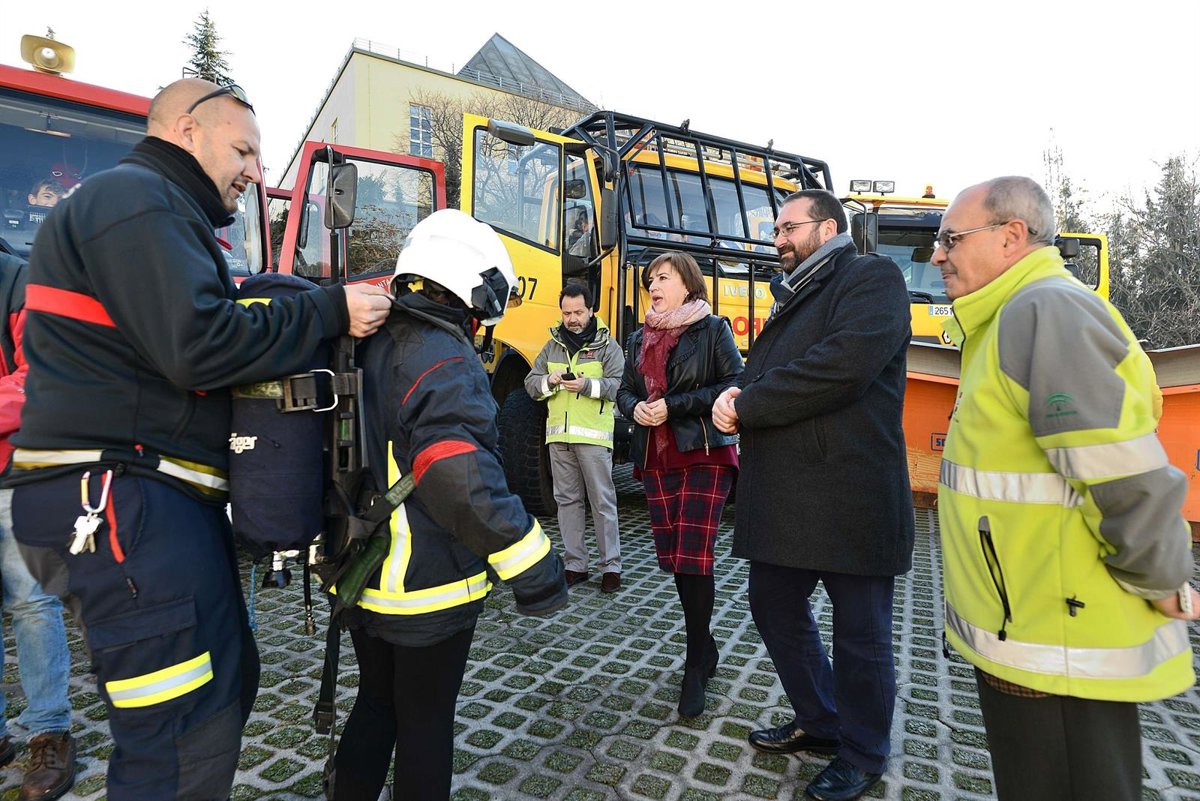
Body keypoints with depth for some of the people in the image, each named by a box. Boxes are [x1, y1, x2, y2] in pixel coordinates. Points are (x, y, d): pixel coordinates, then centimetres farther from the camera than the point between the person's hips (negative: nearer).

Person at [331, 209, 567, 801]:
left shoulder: (366, 348, 6)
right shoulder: (445, 364, -22)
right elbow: (463, 481, -33)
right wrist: (535, 569, -27)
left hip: (362, 578, 8)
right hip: (427, 592, -8)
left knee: (375, 706, 25)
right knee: (425, 722, 12)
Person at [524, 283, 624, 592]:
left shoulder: (607, 345, 2)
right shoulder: (552, 345, 15)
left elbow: (618, 384, -9)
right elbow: (530, 384, 11)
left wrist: (587, 385, -24)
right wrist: (549, 380, -10)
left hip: (594, 435, -4)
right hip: (559, 435, 5)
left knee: (603, 501, 0)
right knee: (567, 500, 10)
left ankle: (611, 566, 10)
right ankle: (575, 565, 20)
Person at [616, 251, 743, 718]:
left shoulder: (712, 330, -1)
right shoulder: (639, 340, 15)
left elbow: (734, 385, -9)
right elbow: (625, 392, 18)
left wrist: (674, 406, -16)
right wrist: (636, 409, -6)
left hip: (704, 455, -5)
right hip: (656, 460, 6)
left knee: (694, 558, -9)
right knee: (672, 558, 8)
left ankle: (697, 666, 8)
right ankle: (703, 649, 28)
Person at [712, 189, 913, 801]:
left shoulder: (872, 277, -5)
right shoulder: (792, 298, 21)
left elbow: (845, 364, -23)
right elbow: (760, 373, 18)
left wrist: (747, 406, -15)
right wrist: (737, 396, -7)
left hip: (849, 498, -8)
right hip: (782, 495, 9)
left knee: (860, 635, 6)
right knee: (774, 605, 17)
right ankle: (818, 723, 39)